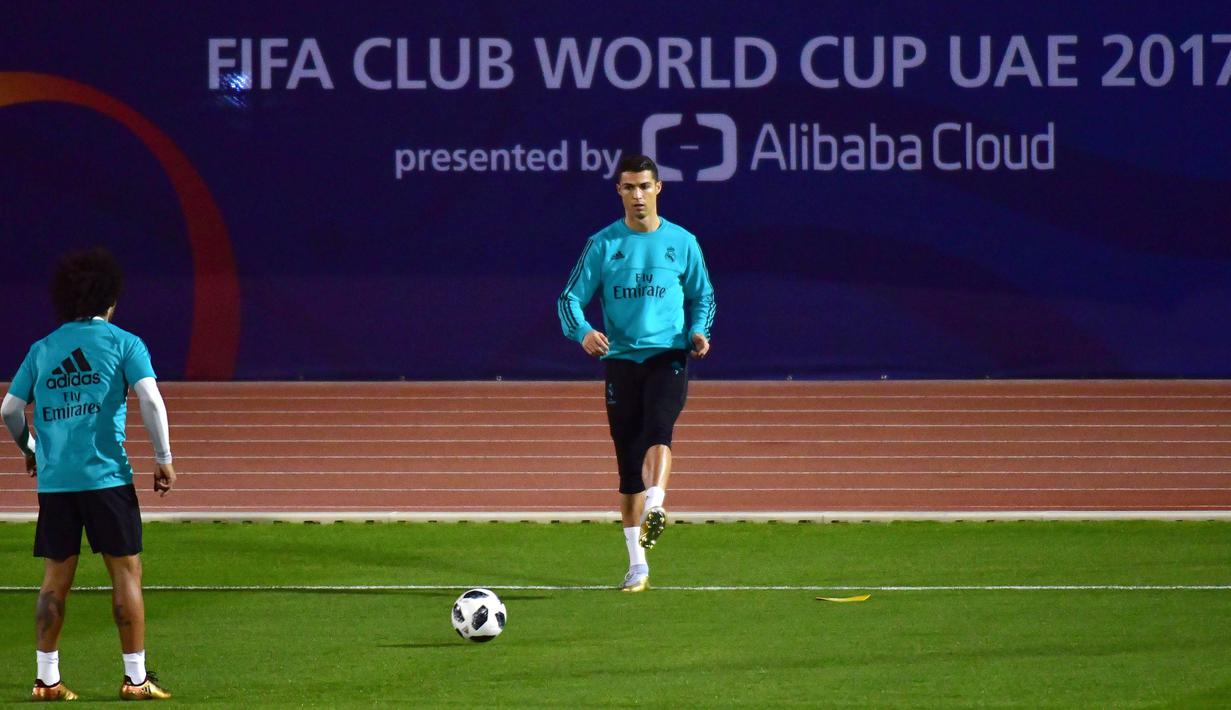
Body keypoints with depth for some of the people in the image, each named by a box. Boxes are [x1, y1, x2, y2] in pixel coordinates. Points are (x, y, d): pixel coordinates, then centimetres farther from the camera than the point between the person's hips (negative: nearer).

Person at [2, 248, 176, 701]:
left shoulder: (42, 350, 12)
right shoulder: (123, 343, 1)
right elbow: (150, 399, -11)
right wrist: (164, 459, -3)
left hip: (54, 479, 4)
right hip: (106, 474, -4)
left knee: (55, 579, 8)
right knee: (126, 574, 2)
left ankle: (47, 678, 7)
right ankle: (135, 677, 1)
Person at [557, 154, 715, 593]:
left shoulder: (682, 243, 6)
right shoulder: (603, 244, 5)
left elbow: (702, 296, 17)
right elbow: (571, 298, 4)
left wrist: (698, 331, -3)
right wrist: (582, 331, -17)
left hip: (667, 355, -1)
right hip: (621, 358, 1)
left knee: (658, 429, -29)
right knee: (628, 462, 2)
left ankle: (654, 509, -46)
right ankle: (637, 564, 8)